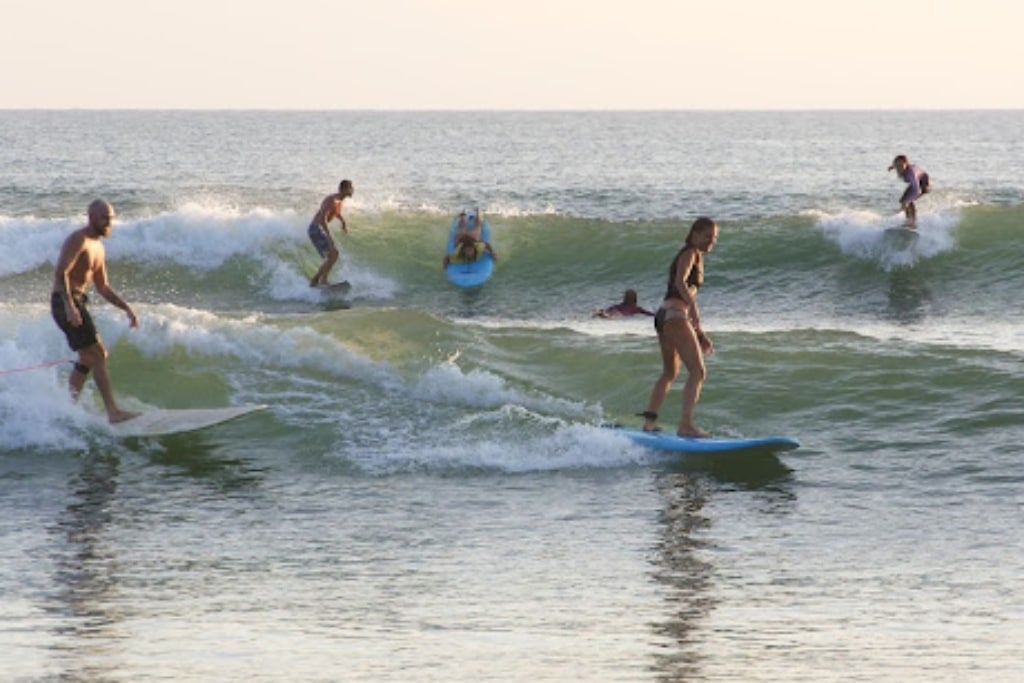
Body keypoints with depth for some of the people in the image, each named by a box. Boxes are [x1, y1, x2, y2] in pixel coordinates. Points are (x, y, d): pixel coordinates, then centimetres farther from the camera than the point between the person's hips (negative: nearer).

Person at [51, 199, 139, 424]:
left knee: (87, 358, 18)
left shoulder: (98, 248, 17)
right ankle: (113, 411, -16)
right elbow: (61, 272, -24)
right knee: (97, 355, -13)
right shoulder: (78, 240, -13)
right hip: (65, 302, -10)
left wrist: (126, 308, 15)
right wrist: (69, 306, -34)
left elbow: (102, 287, 24)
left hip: (77, 303, 10)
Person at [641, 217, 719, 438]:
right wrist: (693, 306, -35)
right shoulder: (690, 254, -4)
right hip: (674, 314, -10)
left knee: (670, 373, 24)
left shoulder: (696, 258, 24)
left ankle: (649, 421, 31)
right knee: (698, 371, -14)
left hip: (664, 317, 10)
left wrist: (699, 332, 27)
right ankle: (685, 425, -23)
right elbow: (680, 282, -22)